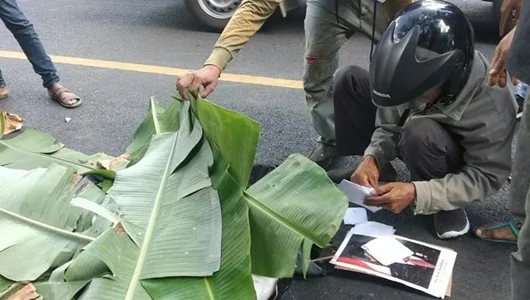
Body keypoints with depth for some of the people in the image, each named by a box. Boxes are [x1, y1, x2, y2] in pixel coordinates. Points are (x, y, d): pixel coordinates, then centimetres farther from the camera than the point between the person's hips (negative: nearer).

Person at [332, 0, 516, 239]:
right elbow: (390, 124, -11)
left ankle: (446, 205, -11)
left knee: (420, 131, -41)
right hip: (414, 142, 4)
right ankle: (375, 174, -3)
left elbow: (488, 176, -27)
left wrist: (417, 193, -38)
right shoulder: (412, 71, -25)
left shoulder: (490, 105, -36)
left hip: (454, 163, -4)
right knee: (348, 80, -13)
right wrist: (372, 158, -32)